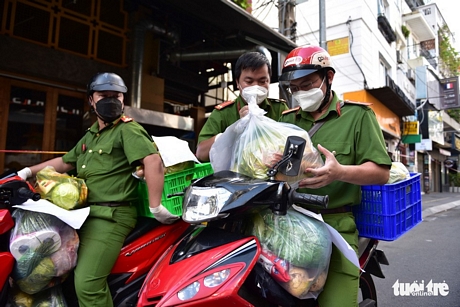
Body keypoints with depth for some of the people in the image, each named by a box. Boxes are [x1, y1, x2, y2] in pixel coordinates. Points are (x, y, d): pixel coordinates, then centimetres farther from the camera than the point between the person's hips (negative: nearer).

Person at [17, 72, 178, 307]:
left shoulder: (128, 129, -9)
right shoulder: (90, 135, 21)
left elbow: (153, 161, -23)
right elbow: (66, 162, 31)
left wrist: (155, 207, -26)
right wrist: (28, 172, 25)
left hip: (111, 216, -9)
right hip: (86, 213, 10)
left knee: (87, 284, -18)